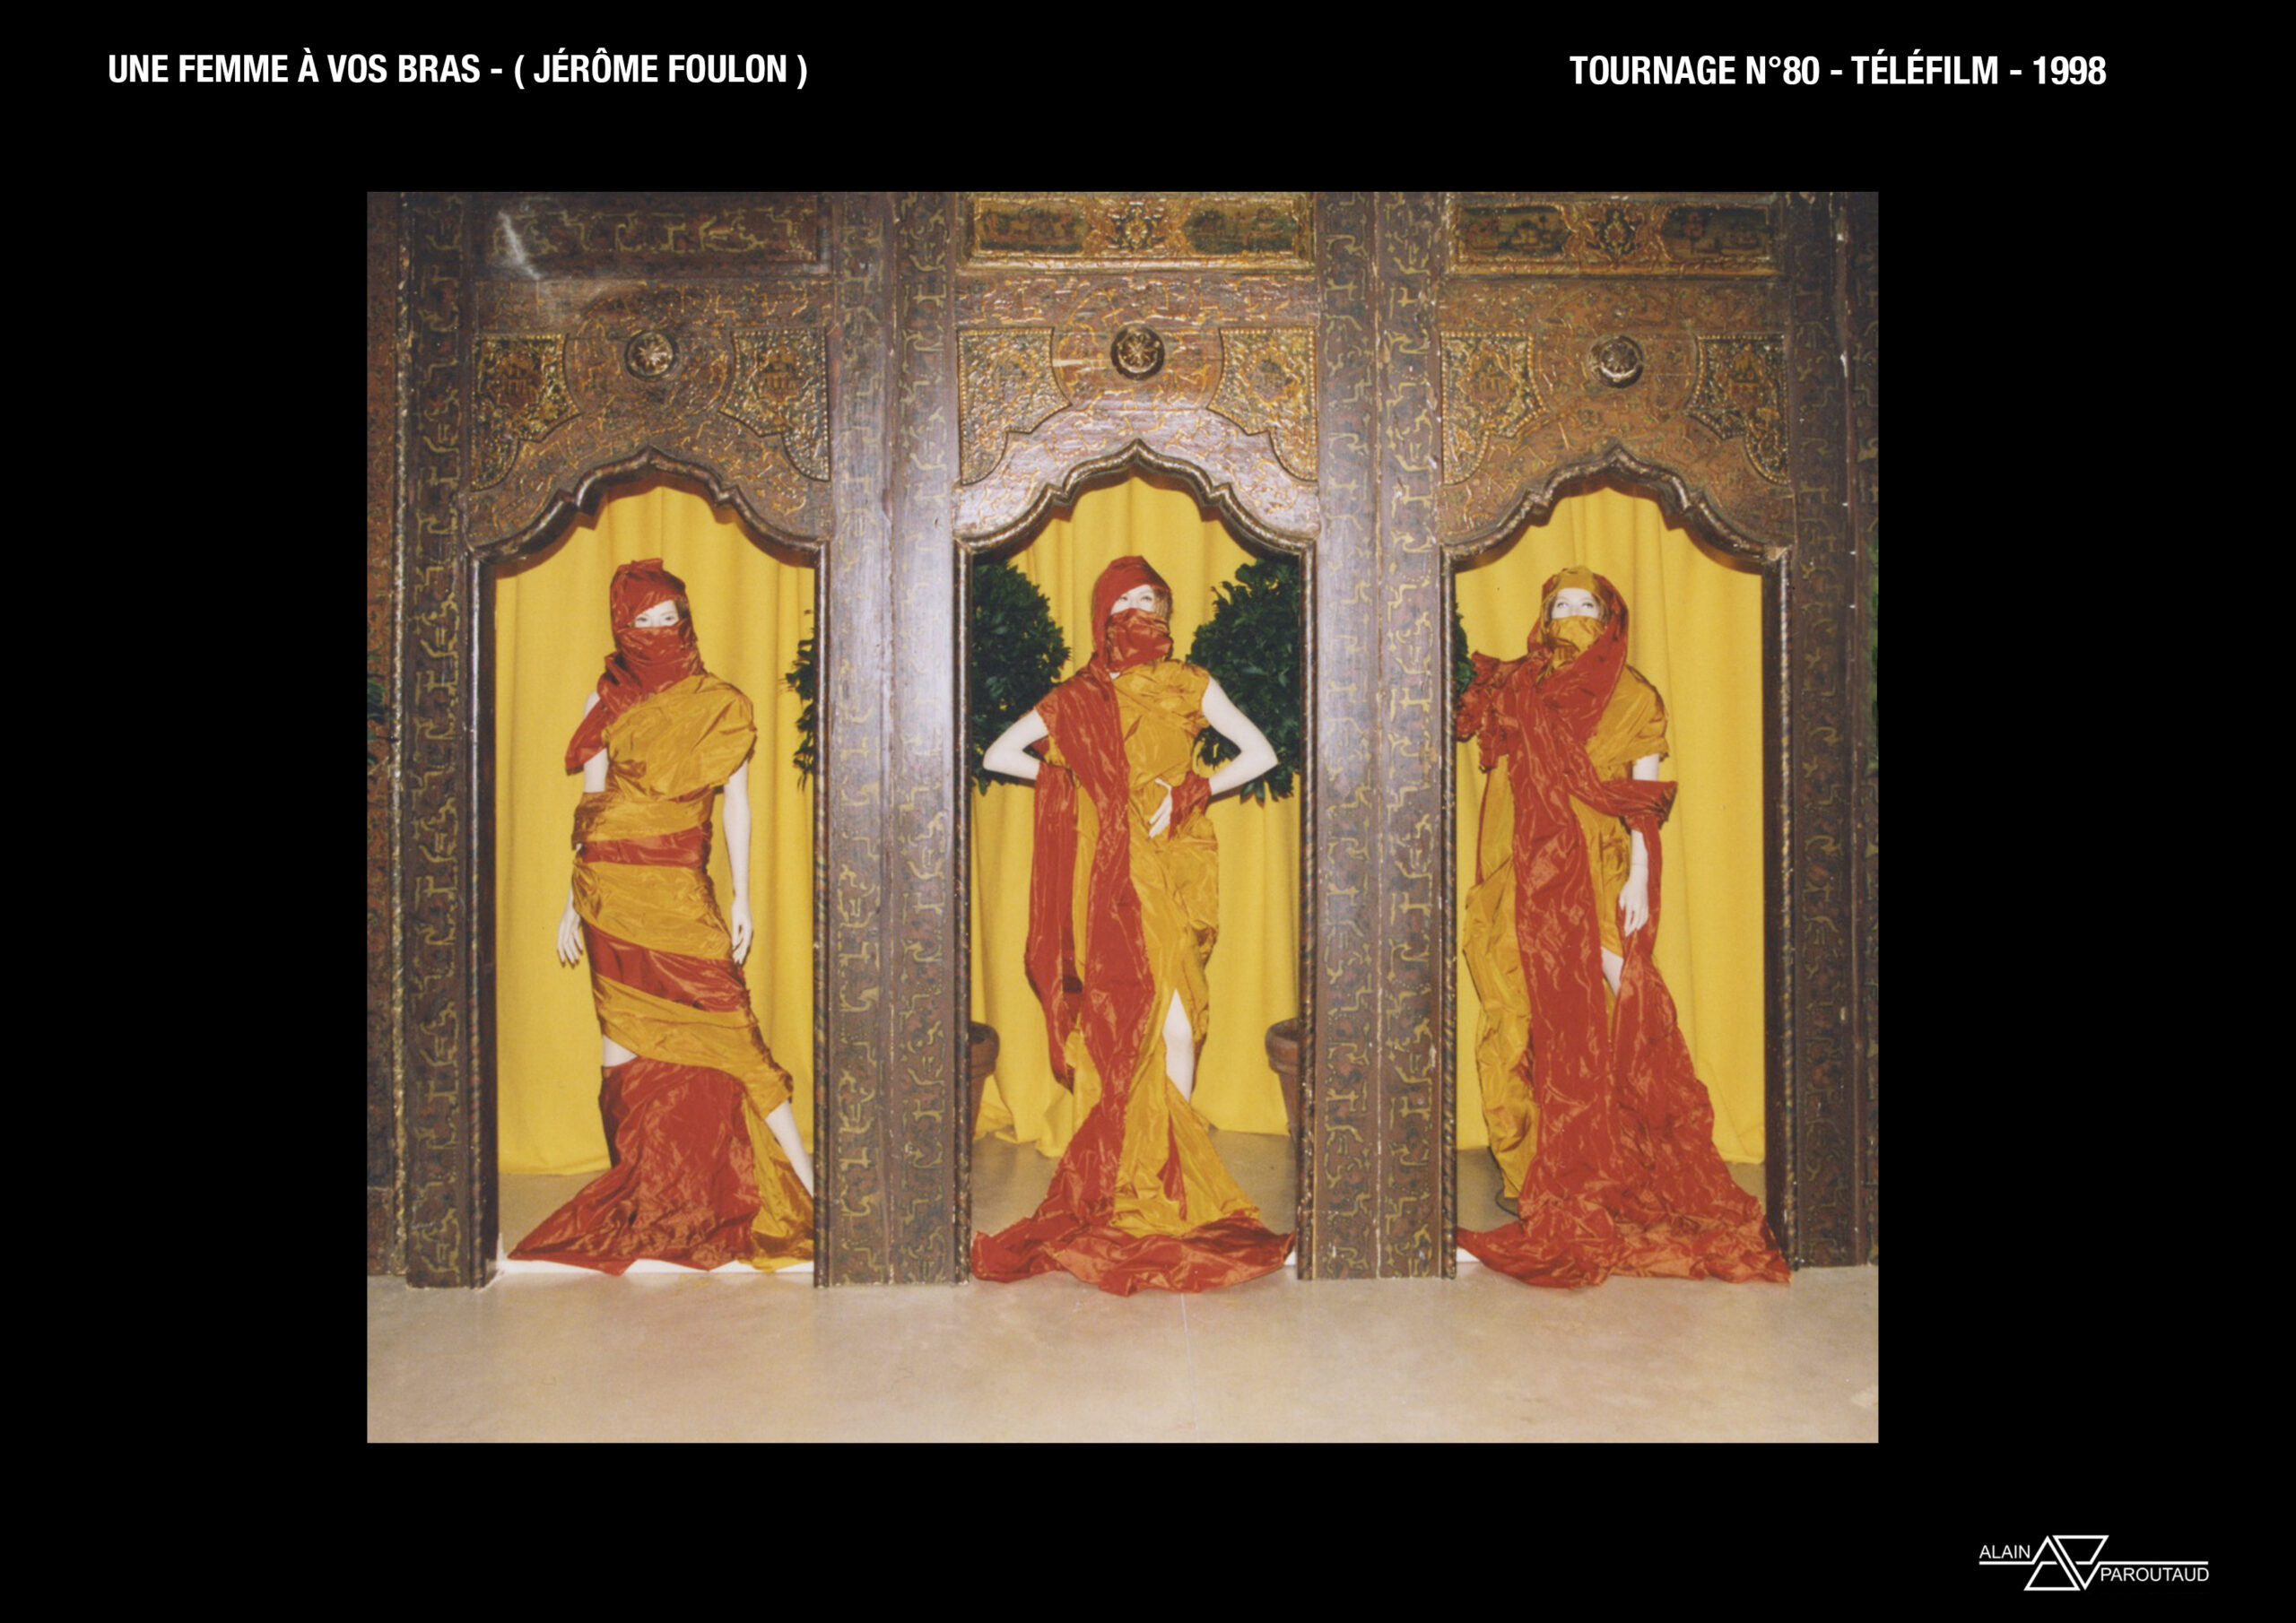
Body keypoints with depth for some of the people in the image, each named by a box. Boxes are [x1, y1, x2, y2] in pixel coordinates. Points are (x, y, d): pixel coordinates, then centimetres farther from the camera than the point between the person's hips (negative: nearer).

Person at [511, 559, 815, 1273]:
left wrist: (741, 899, -1)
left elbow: (736, 802, 4)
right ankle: (638, 1183, 14)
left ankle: (800, 1173, -5)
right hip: (608, 885, 3)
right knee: (621, 1029, 4)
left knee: (721, 1023, -9)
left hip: (680, 890, -2)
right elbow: (590, 804, 12)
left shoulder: (720, 704, 4)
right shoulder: (610, 699, 9)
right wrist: (573, 901, 10)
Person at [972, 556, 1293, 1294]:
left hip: (1177, 865, 1)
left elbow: (1261, 753, 9)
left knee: (1169, 1020, -3)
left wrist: (1192, 792, -2)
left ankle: (1168, 1167, 10)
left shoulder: (1190, 686, 10)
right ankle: (1161, 1176, 4)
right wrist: (1075, 779, 3)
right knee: (1167, 1019, -8)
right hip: (1116, 874, -1)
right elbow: (998, 755, 11)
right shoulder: (1080, 699, 8)